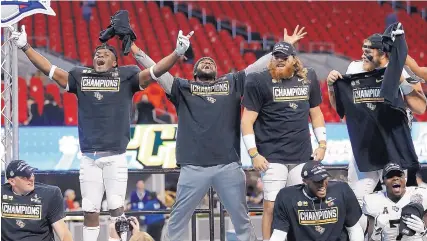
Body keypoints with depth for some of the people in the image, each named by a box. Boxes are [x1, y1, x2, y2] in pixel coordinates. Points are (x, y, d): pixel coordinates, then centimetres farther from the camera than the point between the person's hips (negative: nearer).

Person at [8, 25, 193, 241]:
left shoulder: (125, 76, 6)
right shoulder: (81, 76, 13)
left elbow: (154, 72, -4)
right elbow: (50, 70, 13)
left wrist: (177, 53, -19)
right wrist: (25, 47, 8)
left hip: (115, 156, -2)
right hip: (89, 157, 3)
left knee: (116, 208, -6)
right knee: (90, 211, 3)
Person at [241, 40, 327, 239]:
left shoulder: (308, 78, 9)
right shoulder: (260, 81, -5)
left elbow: (315, 113, 20)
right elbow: (247, 120, -5)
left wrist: (322, 143, 12)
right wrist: (253, 154, -11)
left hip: (302, 156, 4)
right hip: (272, 157, -4)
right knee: (271, 206, -7)